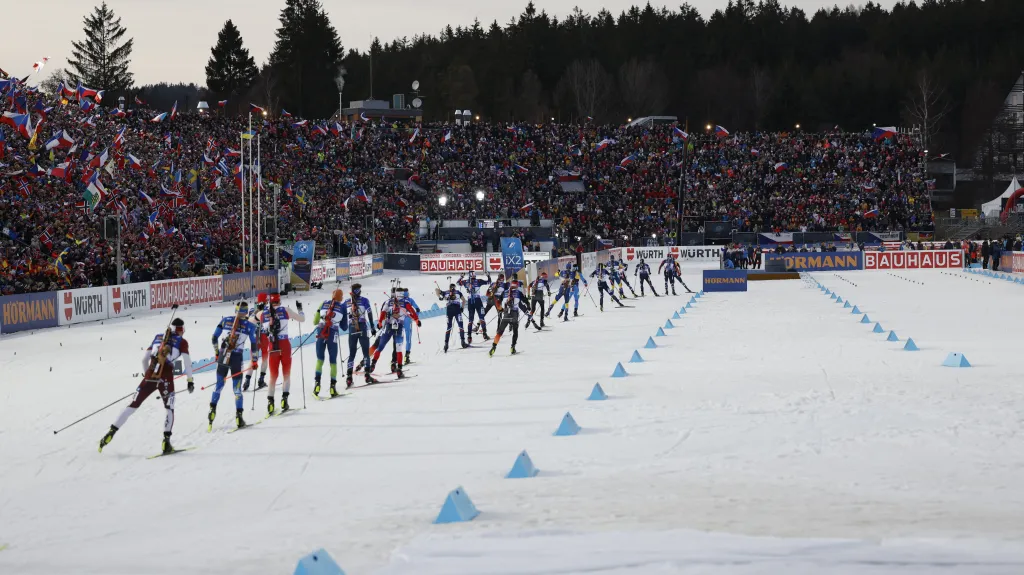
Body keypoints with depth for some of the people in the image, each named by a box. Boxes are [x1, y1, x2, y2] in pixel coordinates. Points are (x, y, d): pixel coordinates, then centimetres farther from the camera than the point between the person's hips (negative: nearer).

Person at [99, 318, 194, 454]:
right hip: (166, 378, -3)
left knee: (133, 405, 9)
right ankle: (166, 441, -6)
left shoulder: (158, 337, 21)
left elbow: (144, 358, 19)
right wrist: (190, 381, 3)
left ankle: (111, 432, 1)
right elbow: (187, 361, -2)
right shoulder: (182, 341, 9)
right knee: (169, 408, 11)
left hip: (150, 375, 3)